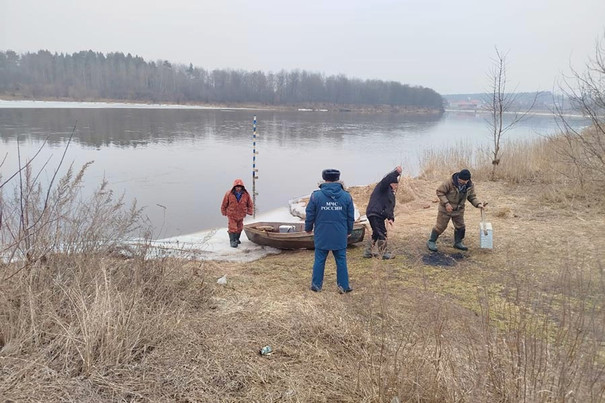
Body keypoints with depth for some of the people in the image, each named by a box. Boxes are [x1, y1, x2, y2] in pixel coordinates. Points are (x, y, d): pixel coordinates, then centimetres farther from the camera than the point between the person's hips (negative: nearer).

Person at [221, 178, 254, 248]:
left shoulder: (246, 195, -9)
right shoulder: (229, 194, -15)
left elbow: (250, 204, 6)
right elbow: (224, 204, -1)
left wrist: (249, 212, 1)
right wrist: (224, 212, 6)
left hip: (241, 215, 4)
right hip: (232, 215, -3)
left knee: (239, 228, 17)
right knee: (232, 228, -9)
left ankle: (236, 239, 38)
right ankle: (232, 241, -1)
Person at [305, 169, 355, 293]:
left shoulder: (316, 195, -7)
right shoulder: (346, 196, -2)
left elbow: (309, 215, 0)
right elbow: (351, 217, 6)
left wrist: (308, 228, 17)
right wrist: (349, 231, 21)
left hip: (321, 236, -1)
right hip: (340, 236, 1)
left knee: (319, 260, 10)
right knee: (341, 261, 10)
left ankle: (316, 285, 18)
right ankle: (343, 286, 16)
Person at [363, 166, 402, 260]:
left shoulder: (391, 193, 21)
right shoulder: (382, 187, -5)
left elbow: (391, 207, 17)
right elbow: (386, 180, -30)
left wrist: (391, 218, 2)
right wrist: (396, 172, -37)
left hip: (379, 215, 10)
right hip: (375, 214, -10)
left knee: (376, 234, 18)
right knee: (382, 234, -5)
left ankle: (368, 252, 26)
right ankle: (384, 253, 2)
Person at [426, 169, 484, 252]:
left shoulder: (470, 185, -9)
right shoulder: (449, 182, -26)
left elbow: (472, 196, 3)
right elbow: (439, 192, -20)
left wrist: (478, 204, -15)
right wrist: (446, 203, -26)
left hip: (459, 210, 5)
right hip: (446, 209, -5)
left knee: (460, 226, 11)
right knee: (441, 226, -1)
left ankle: (458, 243, 30)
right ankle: (431, 242, 13)